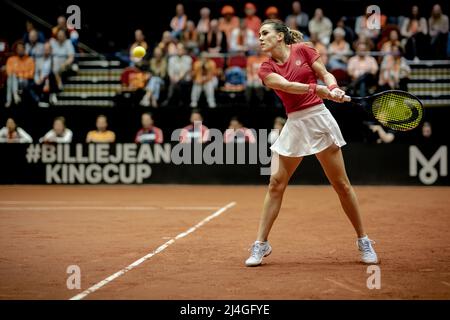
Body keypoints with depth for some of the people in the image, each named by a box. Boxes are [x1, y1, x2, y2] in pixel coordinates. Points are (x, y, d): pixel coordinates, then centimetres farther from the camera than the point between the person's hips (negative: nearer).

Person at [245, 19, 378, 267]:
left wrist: (334, 88, -17)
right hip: (294, 124, 2)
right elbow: (288, 85, -14)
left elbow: (326, 75, 5)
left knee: (341, 184, 2)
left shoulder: (302, 50, 2)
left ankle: (363, 241, 13)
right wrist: (321, 89, -24)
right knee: (275, 183, -4)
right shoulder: (266, 70, 3)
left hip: (319, 118, -2)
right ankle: (261, 244, 6)